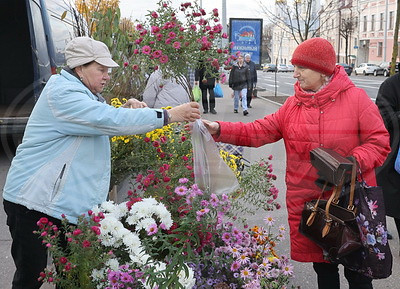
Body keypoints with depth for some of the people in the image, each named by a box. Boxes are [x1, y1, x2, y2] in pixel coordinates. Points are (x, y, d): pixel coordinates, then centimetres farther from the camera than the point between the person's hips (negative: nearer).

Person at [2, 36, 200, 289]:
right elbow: (109, 121, -28)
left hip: (68, 203, 9)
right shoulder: (62, 94, -17)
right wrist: (169, 115, -26)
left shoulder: (81, 93, 16)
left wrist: (126, 109, 4)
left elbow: (100, 122, 26)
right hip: (33, 201, -9)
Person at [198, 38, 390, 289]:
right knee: (323, 267, 19)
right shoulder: (293, 104, 5)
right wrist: (220, 129, -8)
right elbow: (259, 131, 2)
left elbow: (379, 142, -8)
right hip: (307, 202, 4)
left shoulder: (356, 98, -8)